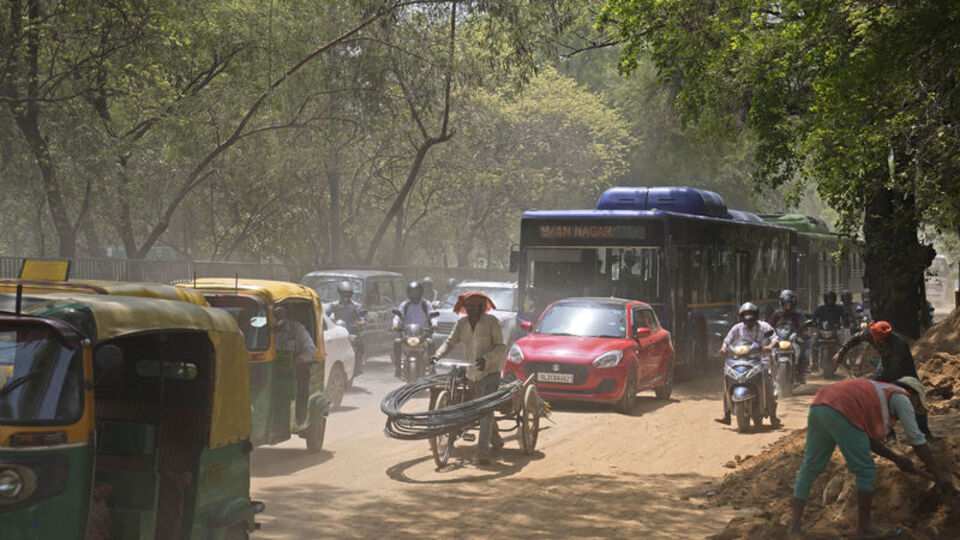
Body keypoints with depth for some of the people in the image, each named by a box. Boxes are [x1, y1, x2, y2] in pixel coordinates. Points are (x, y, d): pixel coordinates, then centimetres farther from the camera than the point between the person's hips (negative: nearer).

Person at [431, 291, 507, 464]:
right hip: (471, 374, 6)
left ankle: (483, 451, -19)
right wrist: (438, 355, -11)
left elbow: (501, 347, -10)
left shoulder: (491, 322, -9)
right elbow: (451, 342, 8)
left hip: (490, 372, -6)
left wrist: (486, 359, -26)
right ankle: (497, 442, 32)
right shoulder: (462, 323, 6)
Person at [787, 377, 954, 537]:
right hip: (841, 412, -9)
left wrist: (895, 458, 41)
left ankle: (795, 525, 12)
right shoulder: (901, 397, 15)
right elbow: (917, 439, 13)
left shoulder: (879, 393, 38)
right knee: (864, 469, 3)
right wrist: (937, 473, 19)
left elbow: (868, 439, 39)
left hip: (818, 406, 9)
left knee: (810, 467, 13)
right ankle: (864, 528, 9)